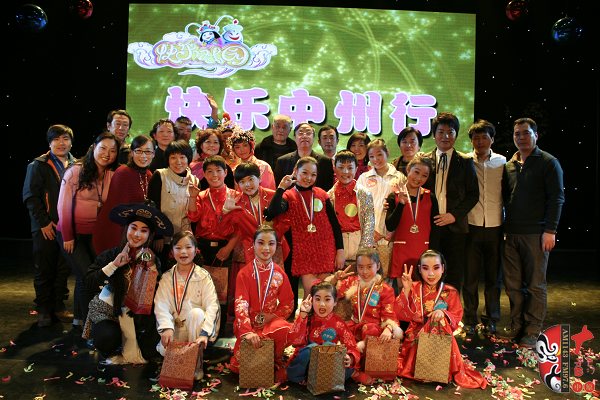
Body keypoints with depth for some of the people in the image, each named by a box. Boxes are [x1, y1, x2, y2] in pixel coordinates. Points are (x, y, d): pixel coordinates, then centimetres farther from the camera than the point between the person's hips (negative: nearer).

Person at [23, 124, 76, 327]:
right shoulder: (38, 165, 0)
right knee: (44, 270, 6)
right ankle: (43, 310, 17)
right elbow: (30, 196, -6)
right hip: (46, 227, -3)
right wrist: (43, 222, -12)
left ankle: (59, 305, 22)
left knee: (64, 269, 9)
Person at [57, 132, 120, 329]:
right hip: (72, 233, -4)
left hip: (94, 234, 4)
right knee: (87, 277, -10)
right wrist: (67, 236, -9)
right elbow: (64, 205, -10)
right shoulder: (76, 171, -11)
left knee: (83, 278, 12)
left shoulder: (112, 175, -1)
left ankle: (78, 319, 28)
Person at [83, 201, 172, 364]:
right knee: (107, 338, -31)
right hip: (109, 309, -2)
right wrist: (114, 265, -26)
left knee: (149, 353, -15)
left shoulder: (152, 260, -4)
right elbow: (89, 284, -19)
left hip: (138, 315, 3)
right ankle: (112, 354, 7)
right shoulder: (110, 255, -9)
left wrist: (152, 268, -22)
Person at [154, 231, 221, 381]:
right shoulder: (167, 277, 2)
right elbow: (161, 305, -10)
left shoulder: (203, 276, -6)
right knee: (164, 349, -27)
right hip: (175, 327, 2)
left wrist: (204, 333, -30)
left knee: (196, 312, -34)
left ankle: (197, 363, -19)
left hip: (196, 326, -1)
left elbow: (212, 305, -16)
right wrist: (167, 328, -28)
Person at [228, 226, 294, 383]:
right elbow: (240, 304, -16)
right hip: (249, 322, -1)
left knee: (285, 330, -34)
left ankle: (276, 361, -3)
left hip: (271, 320, 1)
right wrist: (247, 331, -30)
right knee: (240, 365, -20)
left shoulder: (279, 274, 2)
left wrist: (272, 316, -15)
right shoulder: (244, 273, -6)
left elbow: (288, 304, 5)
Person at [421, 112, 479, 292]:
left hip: (455, 226, 0)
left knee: (454, 277, 4)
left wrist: (454, 215, -8)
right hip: (429, 225, 0)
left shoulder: (465, 162, 6)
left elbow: (473, 194, 3)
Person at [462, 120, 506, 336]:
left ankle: (491, 318, 26)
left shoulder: (502, 162, 6)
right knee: (470, 276, 4)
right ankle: (470, 320, 18)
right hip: (471, 226, -1)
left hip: (495, 226, 2)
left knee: (493, 276, 11)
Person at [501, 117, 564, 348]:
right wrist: (504, 227, 10)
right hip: (511, 233, 5)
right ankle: (516, 325, 21)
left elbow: (556, 198, -7)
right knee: (512, 284, 9)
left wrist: (550, 230, -13)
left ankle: (532, 331, 12)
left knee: (535, 285, 2)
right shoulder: (509, 165, 13)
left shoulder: (548, 163, -1)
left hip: (536, 234, -5)